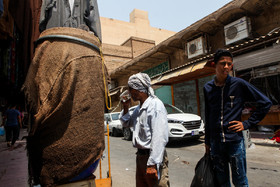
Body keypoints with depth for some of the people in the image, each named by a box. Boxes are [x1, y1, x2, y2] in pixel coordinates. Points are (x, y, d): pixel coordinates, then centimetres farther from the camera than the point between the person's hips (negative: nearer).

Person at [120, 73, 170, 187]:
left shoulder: (155, 105, -18)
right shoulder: (139, 108, 11)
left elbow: (159, 138, -23)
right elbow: (126, 124, 24)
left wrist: (153, 164, -24)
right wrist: (125, 108, 8)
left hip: (152, 156, -9)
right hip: (140, 155, 9)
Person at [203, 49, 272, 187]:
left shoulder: (239, 84, -4)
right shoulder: (208, 88, 4)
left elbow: (265, 103, 2)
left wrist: (247, 124, -4)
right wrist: (207, 141, 13)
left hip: (235, 140, -2)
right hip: (216, 142, 3)